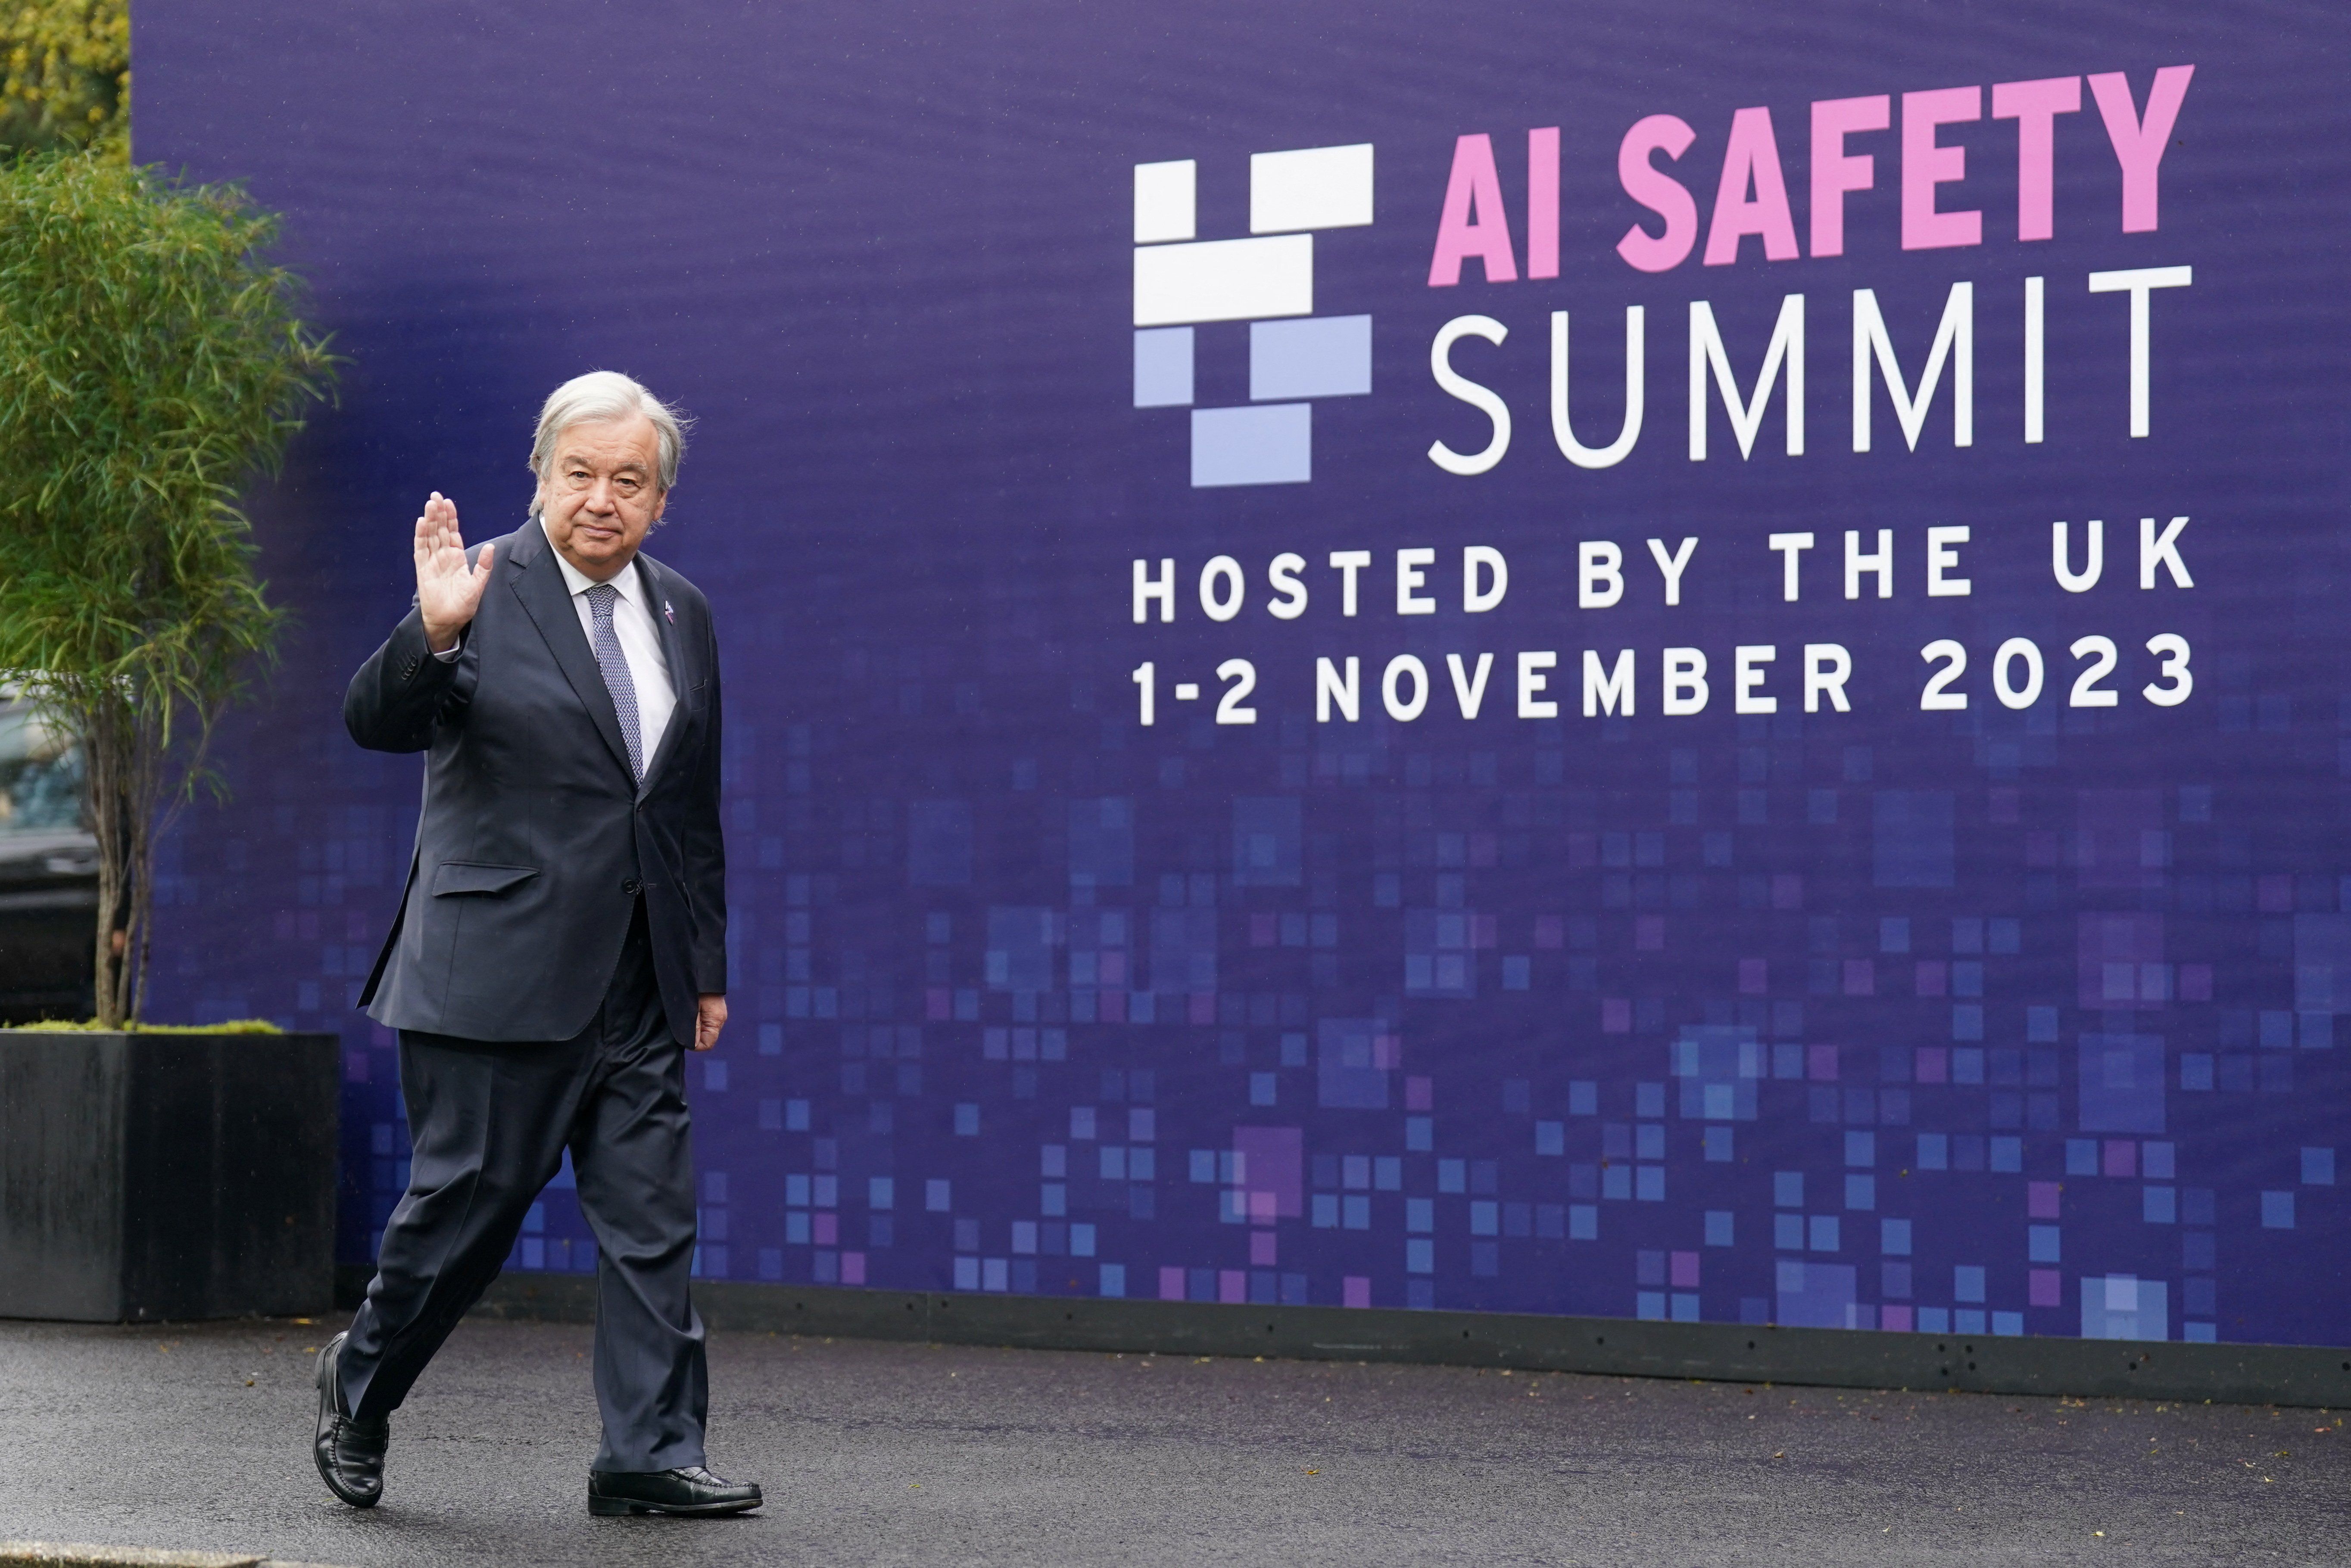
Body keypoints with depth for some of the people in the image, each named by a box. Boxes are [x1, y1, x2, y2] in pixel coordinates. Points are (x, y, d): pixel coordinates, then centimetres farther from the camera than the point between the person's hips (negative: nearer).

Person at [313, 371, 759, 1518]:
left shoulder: (681, 614, 13)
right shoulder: (482, 591, -6)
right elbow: (375, 723, -17)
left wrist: (708, 965, 16)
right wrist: (431, 633, -36)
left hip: (641, 988, 6)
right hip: (500, 973, -6)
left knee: (654, 1216, 3)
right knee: (468, 1198, 2)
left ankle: (650, 1455, 7)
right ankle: (360, 1383, 25)